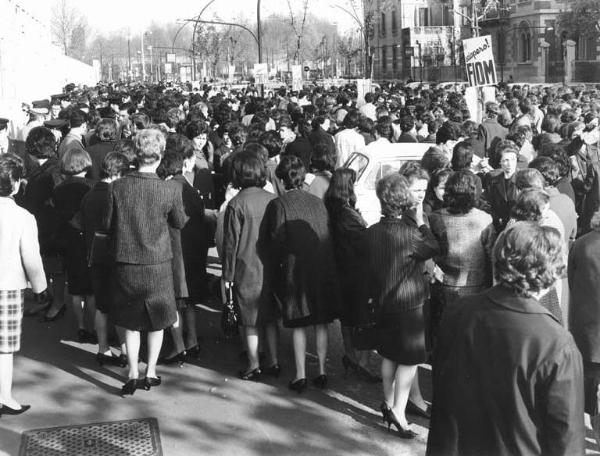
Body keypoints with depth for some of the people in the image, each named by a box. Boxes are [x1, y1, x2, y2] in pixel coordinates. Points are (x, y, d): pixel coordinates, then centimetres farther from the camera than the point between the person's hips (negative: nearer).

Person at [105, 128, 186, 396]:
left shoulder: (117, 187, -11)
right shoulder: (170, 192, -15)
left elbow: (109, 225, -1)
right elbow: (179, 223, 2)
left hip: (125, 264, 1)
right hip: (157, 264, -1)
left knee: (131, 322, 14)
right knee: (157, 320, 17)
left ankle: (133, 375, 14)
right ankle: (151, 373, 22)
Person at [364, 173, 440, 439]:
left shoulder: (372, 232, -2)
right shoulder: (408, 232, -22)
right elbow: (434, 250, -10)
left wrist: (372, 295, 18)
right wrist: (421, 223, -4)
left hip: (383, 303, 7)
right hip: (409, 304, -7)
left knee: (389, 355, 18)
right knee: (409, 359, 3)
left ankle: (388, 404, 30)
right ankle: (398, 412, 2)